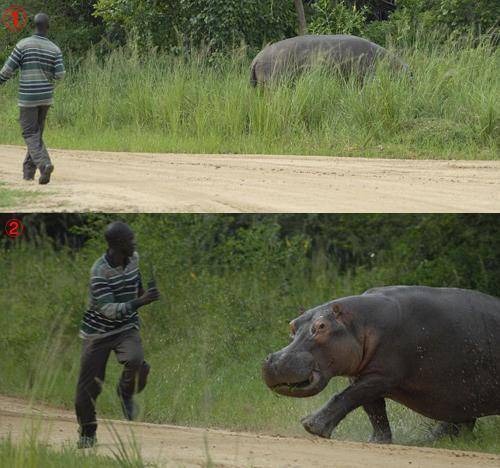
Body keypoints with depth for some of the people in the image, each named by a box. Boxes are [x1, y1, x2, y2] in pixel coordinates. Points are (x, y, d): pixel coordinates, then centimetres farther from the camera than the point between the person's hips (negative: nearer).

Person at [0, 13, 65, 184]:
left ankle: (44, 164, -24)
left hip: (28, 98, -4)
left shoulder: (23, 45, -8)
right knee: (37, 133, 17)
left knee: (30, 134, -1)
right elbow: (60, 74, -8)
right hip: (46, 98, 4)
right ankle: (28, 170, 19)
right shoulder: (54, 49, 0)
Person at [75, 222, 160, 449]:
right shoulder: (99, 271, -25)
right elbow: (109, 309, -33)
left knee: (135, 362, -29)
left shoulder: (134, 258, -6)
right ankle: (87, 432, 25)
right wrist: (139, 302, -44)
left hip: (127, 327, 3)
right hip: (98, 331, -3)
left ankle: (126, 392, 5)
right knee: (89, 385, 0)